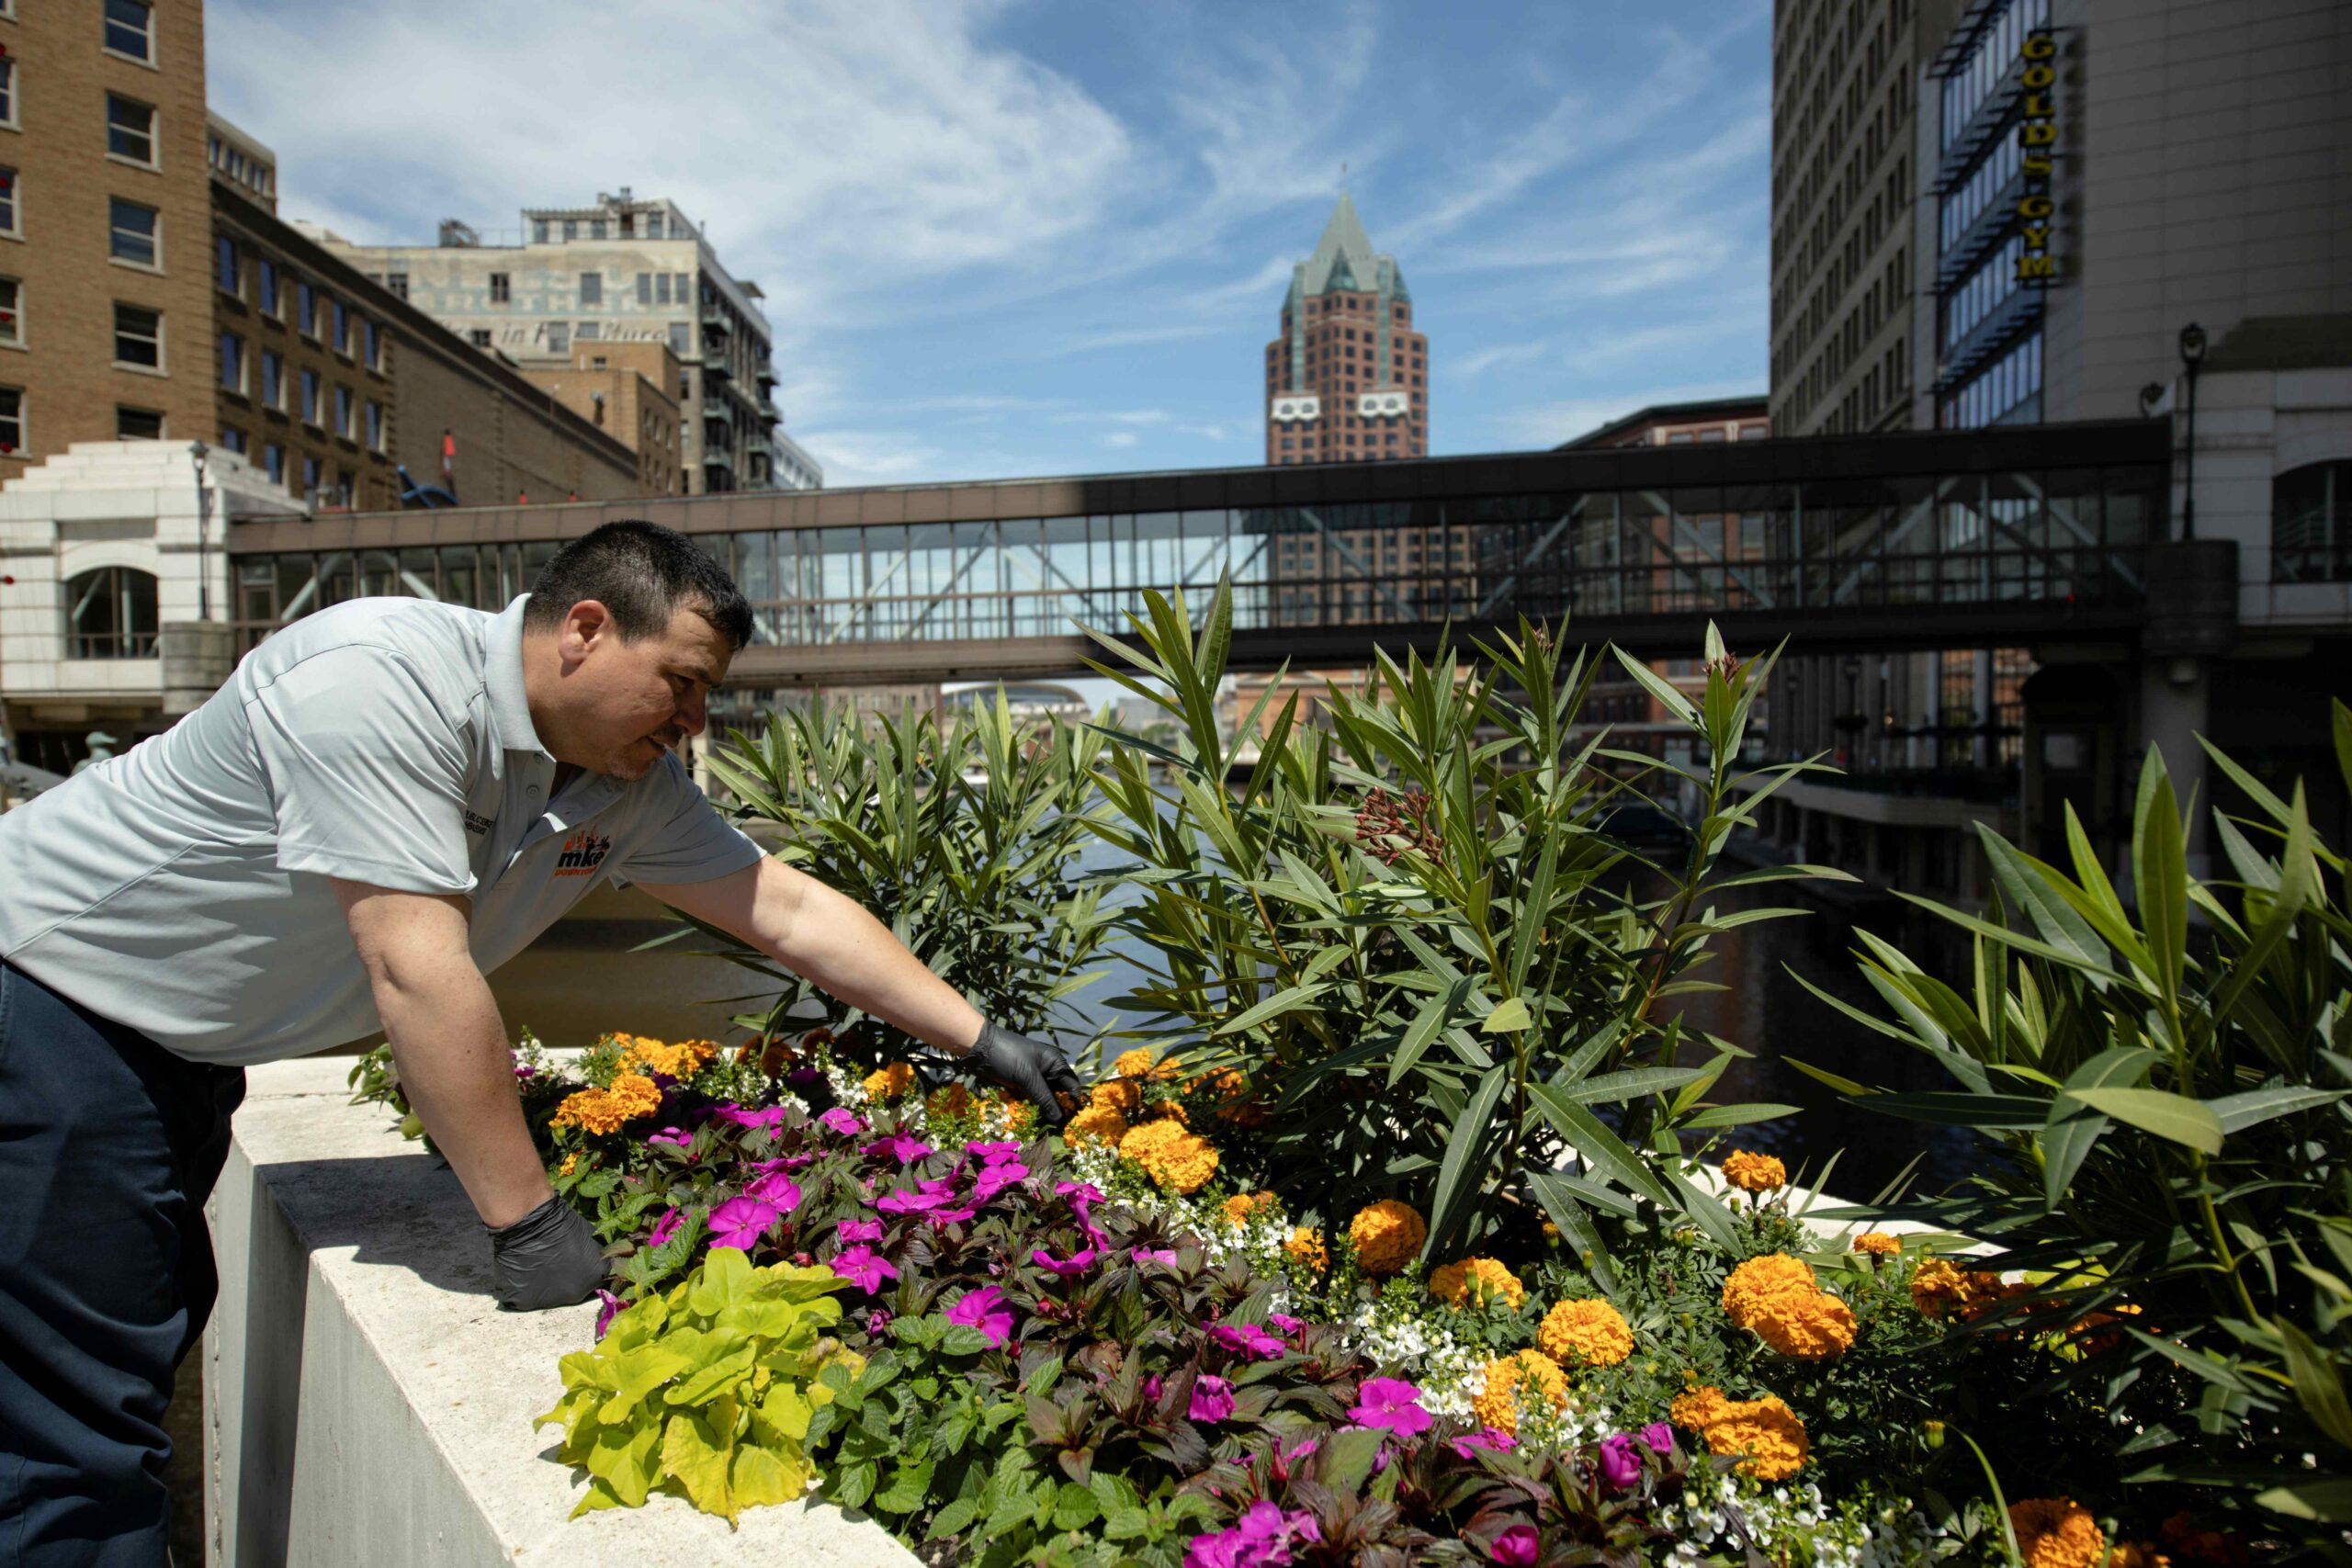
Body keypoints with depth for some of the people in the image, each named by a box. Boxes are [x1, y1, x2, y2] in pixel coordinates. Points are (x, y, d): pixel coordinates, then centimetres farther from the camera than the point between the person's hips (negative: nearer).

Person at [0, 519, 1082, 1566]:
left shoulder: (626, 783, -6)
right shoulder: (383, 680, -31)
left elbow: (790, 910, -4)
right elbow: (417, 974, -34)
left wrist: (978, 1038, -6)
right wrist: (527, 1223, -29)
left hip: (185, 1049, 8)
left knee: (156, 1324, 17)